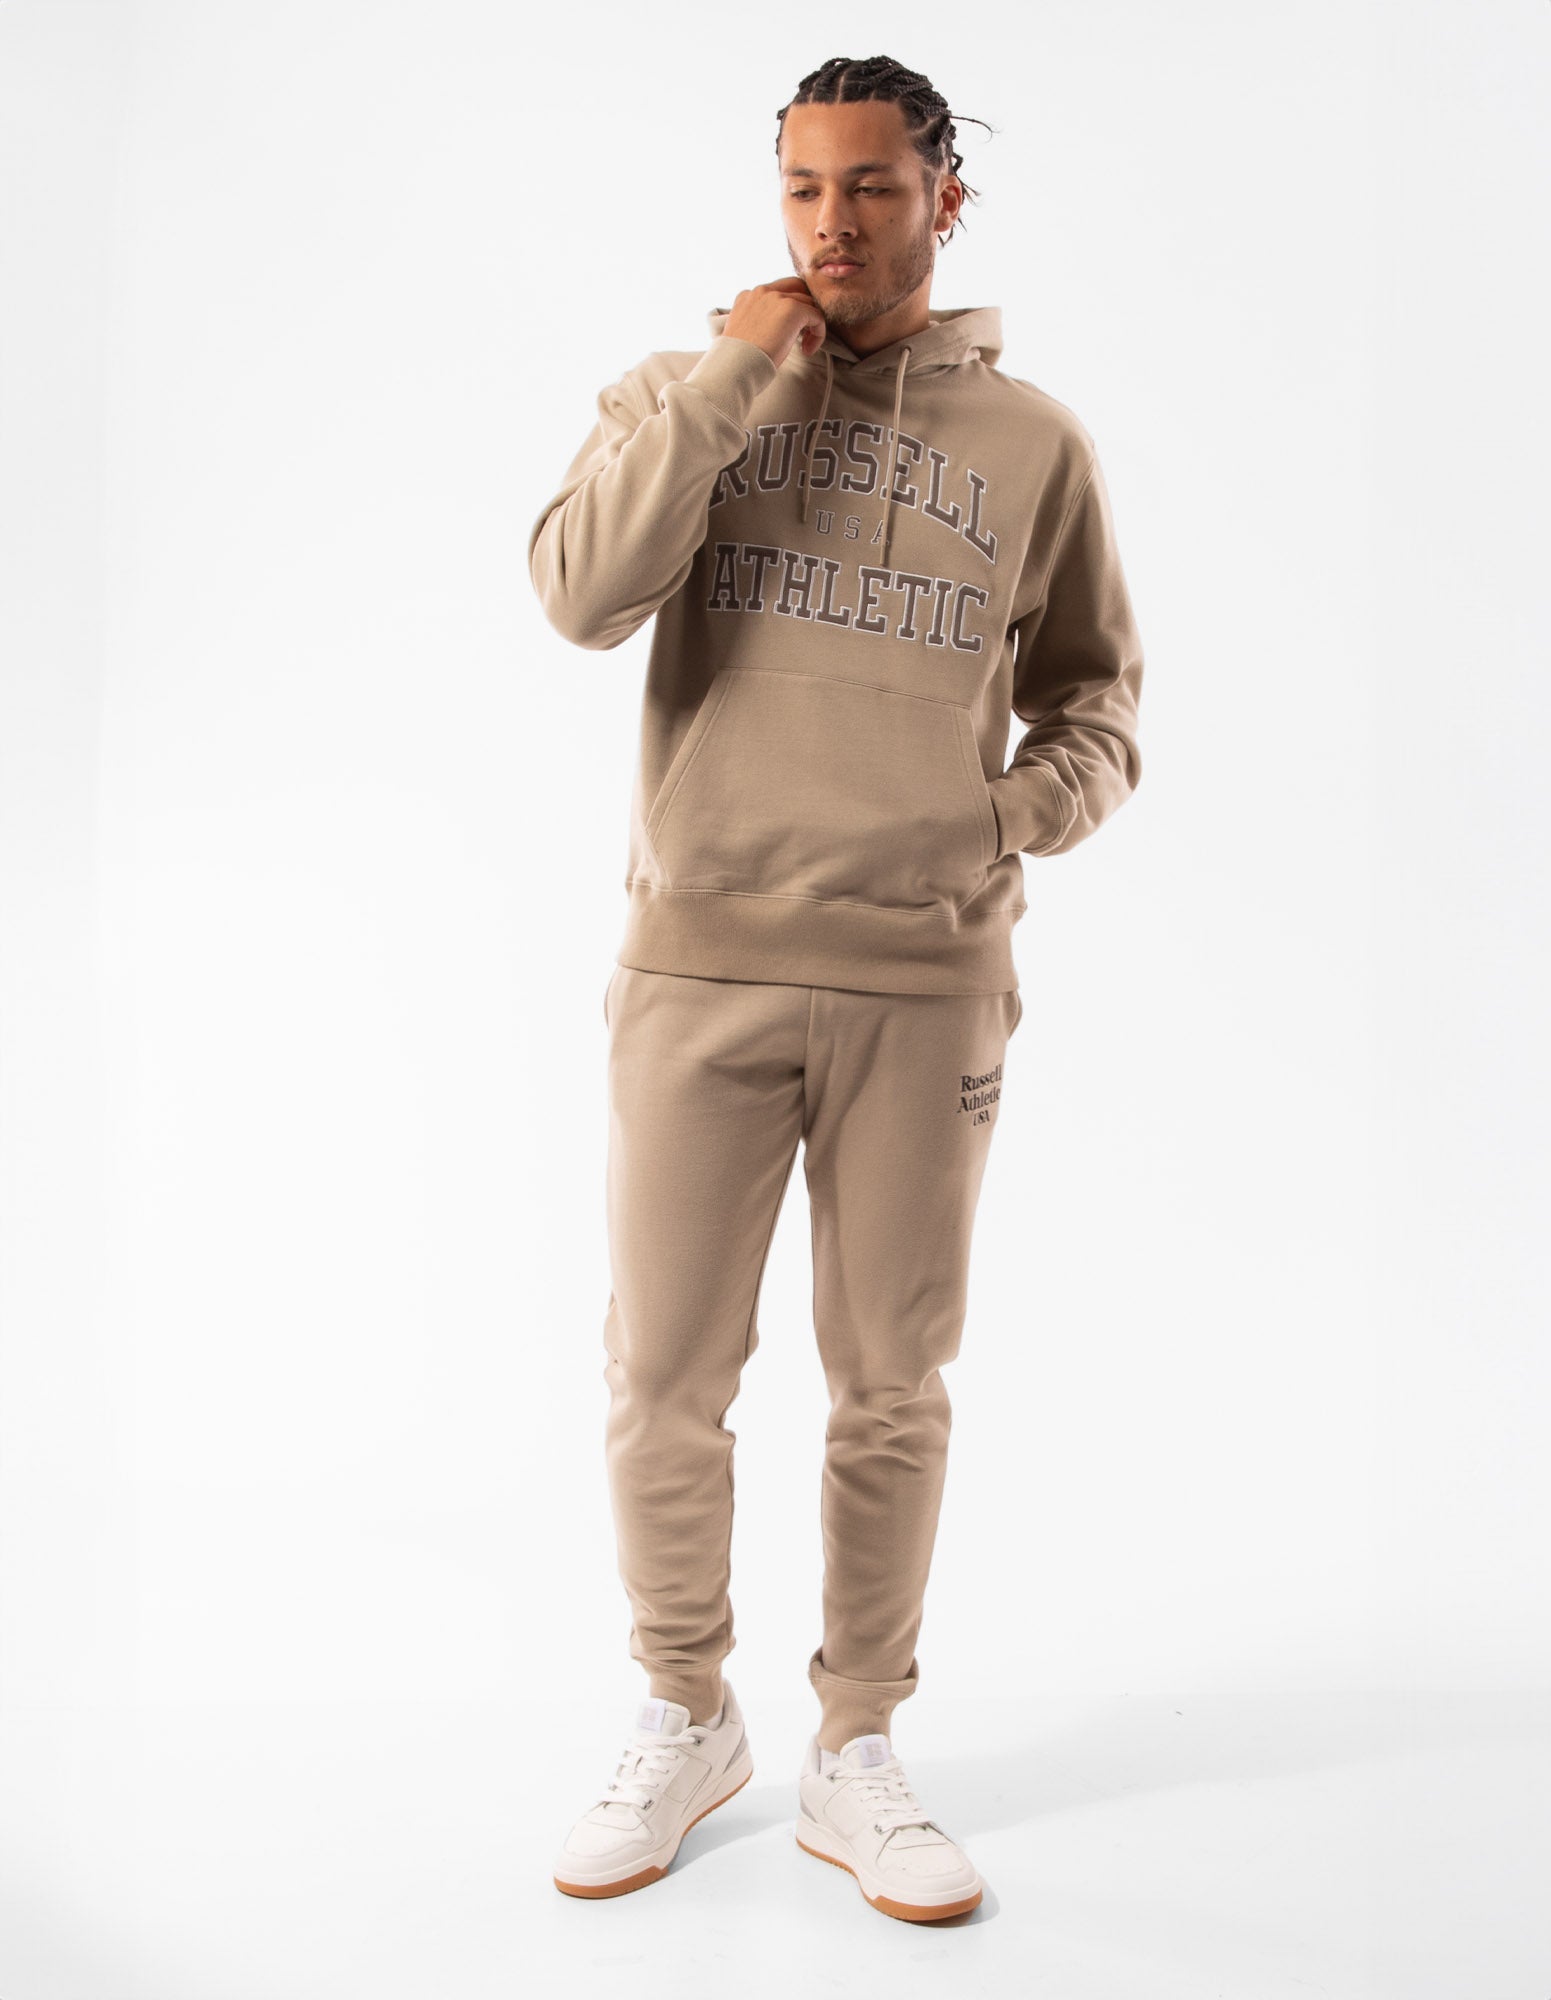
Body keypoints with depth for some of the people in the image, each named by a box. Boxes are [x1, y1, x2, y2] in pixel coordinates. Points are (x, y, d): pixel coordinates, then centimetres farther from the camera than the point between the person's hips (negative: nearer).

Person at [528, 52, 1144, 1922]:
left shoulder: (1033, 441, 9)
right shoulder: (685, 392, 7)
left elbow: (1097, 693, 15)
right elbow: (581, 594, -10)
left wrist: (1028, 808, -5)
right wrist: (733, 376, -9)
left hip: (925, 981, 1)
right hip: (699, 966, 0)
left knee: (891, 1390, 9)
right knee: (665, 1380, 6)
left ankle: (854, 1752, 27)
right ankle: (683, 1718, 30)